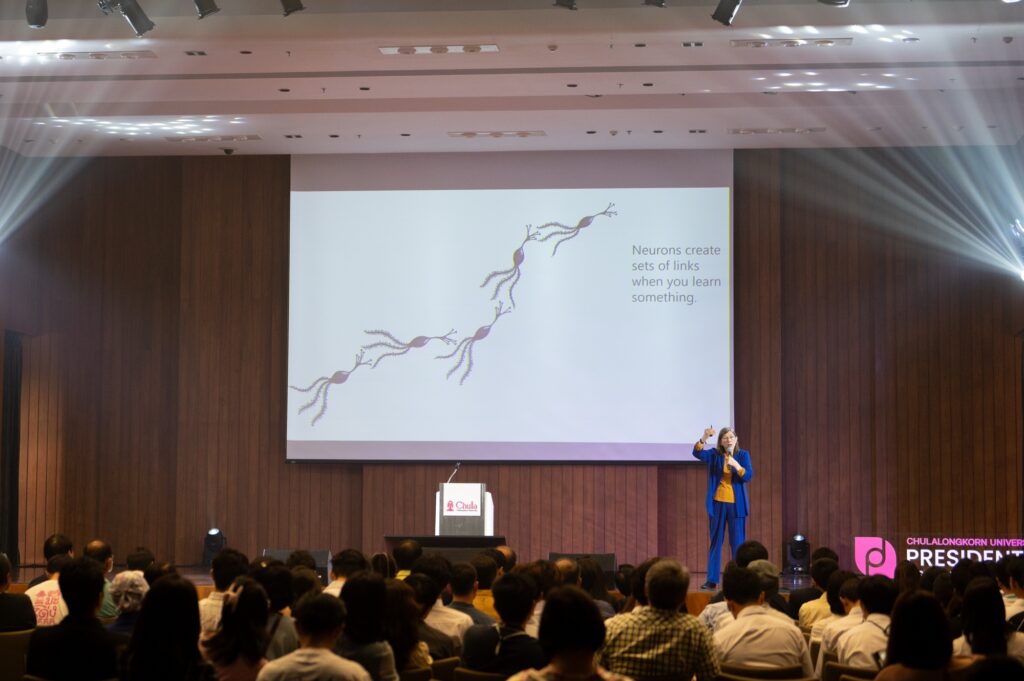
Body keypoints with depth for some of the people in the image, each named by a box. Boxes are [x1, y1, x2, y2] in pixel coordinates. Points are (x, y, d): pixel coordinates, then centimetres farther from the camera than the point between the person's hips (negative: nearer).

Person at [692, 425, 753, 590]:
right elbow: (697, 453, -16)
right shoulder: (714, 454, 2)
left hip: (736, 504, -1)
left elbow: (748, 476, -9)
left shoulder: (743, 455, 1)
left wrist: (736, 465, -25)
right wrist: (704, 438, -32)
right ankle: (712, 580, 8)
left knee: (738, 542, 0)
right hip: (717, 503, 1)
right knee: (715, 541, 5)